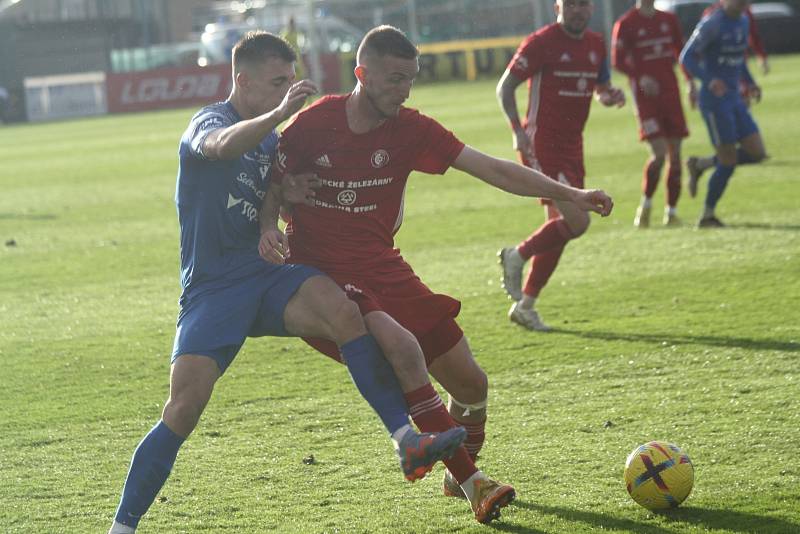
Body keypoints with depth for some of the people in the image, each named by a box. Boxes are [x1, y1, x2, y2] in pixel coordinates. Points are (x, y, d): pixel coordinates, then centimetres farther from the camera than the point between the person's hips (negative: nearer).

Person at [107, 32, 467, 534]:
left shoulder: (272, 137, 16)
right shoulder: (209, 121, -5)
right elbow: (223, 145, -32)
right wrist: (280, 113, -42)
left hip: (265, 276, 5)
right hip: (212, 286, -4)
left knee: (340, 308, -27)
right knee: (184, 408, -16)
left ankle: (408, 441, -34)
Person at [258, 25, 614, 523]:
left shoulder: (411, 129, -1)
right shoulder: (315, 123, -9)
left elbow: (494, 170, -6)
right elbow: (273, 187, 3)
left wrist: (571, 194, -14)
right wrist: (268, 228, -19)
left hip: (382, 267, 5)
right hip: (321, 272, -5)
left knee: (471, 382, 2)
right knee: (402, 346, -32)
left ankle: (459, 473, 34)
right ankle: (472, 482, -22)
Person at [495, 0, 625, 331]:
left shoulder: (595, 45, 10)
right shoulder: (541, 43, -10)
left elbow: (601, 89, 22)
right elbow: (505, 86, -7)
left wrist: (612, 96, -2)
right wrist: (518, 130, -18)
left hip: (571, 146, 8)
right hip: (541, 146, -8)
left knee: (560, 228, 10)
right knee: (577, 222, -18)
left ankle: (525, 306, 20)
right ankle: (517, 257, 4)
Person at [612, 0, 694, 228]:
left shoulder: (669, 20, 11)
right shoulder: (626, 24, -4)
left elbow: (681, 53, 21)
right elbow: (617, 61, -6)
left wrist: (690, 82, 13)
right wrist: (640, 77, -20)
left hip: (670, 90, 5)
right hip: (645, 94, -5)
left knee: (675, 153, 3)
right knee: (659, 152, -15)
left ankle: (671, 211, 11)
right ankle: (645, 205, 5)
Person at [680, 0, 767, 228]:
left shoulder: (743, 22, 11)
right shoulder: (712, 24, -14)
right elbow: (686, 57, -15)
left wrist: (749, 83, 11)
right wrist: (709, 80, -30)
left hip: (734, 98, 8)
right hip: (714, 100, -8)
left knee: (757, 153, 2)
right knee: (728, 162, -6)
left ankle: (701, 164, 17)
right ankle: (707, 216, 9)